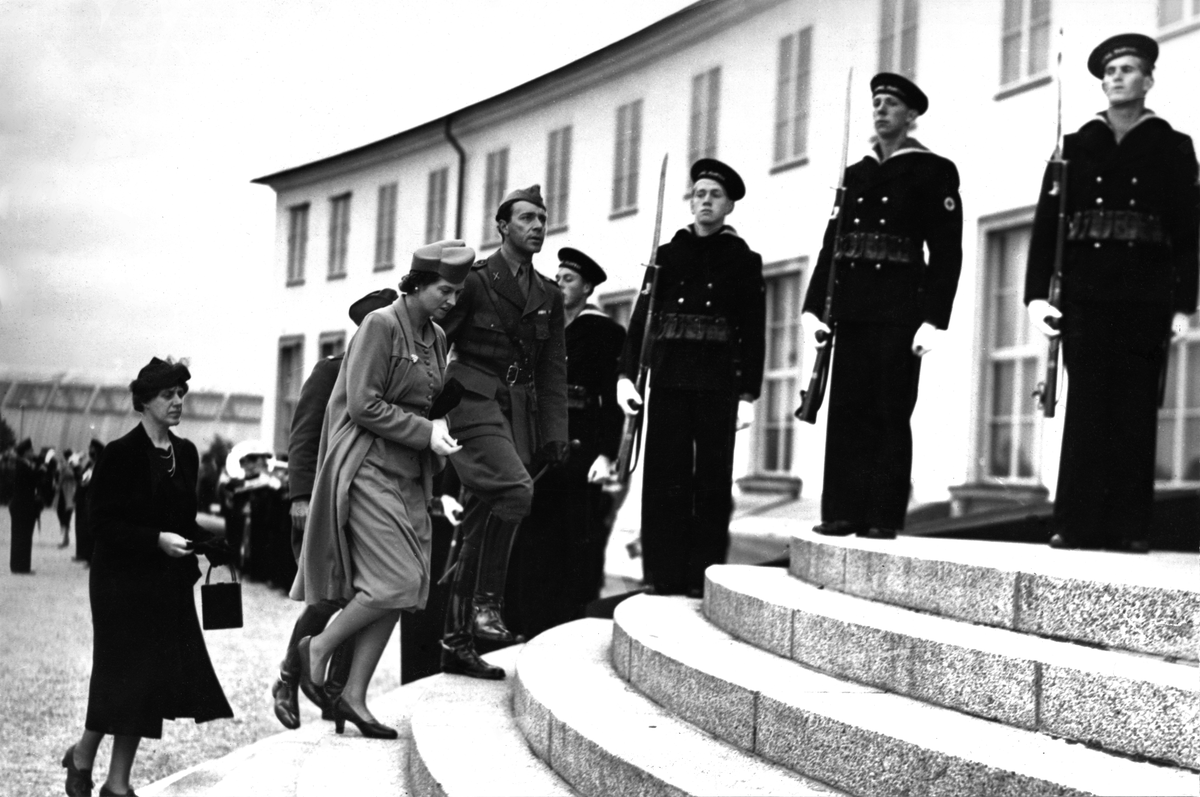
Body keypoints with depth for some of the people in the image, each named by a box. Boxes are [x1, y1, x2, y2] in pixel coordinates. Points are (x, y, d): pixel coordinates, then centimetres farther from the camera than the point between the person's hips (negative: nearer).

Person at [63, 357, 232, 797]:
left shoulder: (185, 453, 9)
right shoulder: (121, 454, -10)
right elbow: (102, 524, -13)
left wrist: (210, 549, 1)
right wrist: (156, 540, -22)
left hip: (170, 583, 6)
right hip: (124, 581, -6)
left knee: (155, 679, 4)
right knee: (126, 674, -3)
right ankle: (82, 756, 22)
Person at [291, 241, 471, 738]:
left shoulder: (436, 337, 14)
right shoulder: (381, 325, -10)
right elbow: (363, 405, -16)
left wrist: (439, 428, 2)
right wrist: (426, 433, -14)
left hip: (410, 477, 8)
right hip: (368, 469, -8)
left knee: (402, 590, 3)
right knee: (397, 581, -15)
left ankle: (354, 696, 10)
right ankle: (318, 646, 6)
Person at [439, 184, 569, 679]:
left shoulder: (548, 296, 17)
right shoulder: (473, 281, 0)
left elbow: (553, 372, 16)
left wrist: (554, 434, 7)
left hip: (519, 411, 6)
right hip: (474, 401, -6)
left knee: (482, 526, 5)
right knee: (514, 489, -29)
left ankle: (456, 643, 10)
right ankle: (485, 602, -20)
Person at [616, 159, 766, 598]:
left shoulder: (744, 260, 8)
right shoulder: (667, 254, 13)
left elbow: (753, 332, 3)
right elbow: (641, 317, 7)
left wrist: (749, 395, -5)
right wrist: (626, 373, -4)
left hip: (719, 384, -1)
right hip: (669, 380, 1)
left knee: (713, 479, 0)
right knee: (664, 479, 0)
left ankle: (705, 577, 5)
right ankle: (664, 576, 4)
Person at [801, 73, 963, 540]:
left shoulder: (933, 172, 2)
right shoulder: (855, 174, 18)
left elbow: (946, 251, -6)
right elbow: (832, 245, 15)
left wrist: (933, 319, -14)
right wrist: (814, 307, 6)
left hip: (899, 310, -5)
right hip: (852, 309, 5)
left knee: (889, 414, -3)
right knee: (846, 412, 4)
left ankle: (884, 516, 0)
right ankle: (843, 512, 8)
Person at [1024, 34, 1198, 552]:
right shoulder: (1076, 146, 12)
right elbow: (1046, 221, 6)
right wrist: (1036, 293, -3)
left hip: (1145, 298, -1)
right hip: (1085, 295, 1)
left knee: (1136, 412, 0)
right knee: (1085, 409, -1)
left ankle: (1130, 528, 3)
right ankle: (1077, 525, 1)